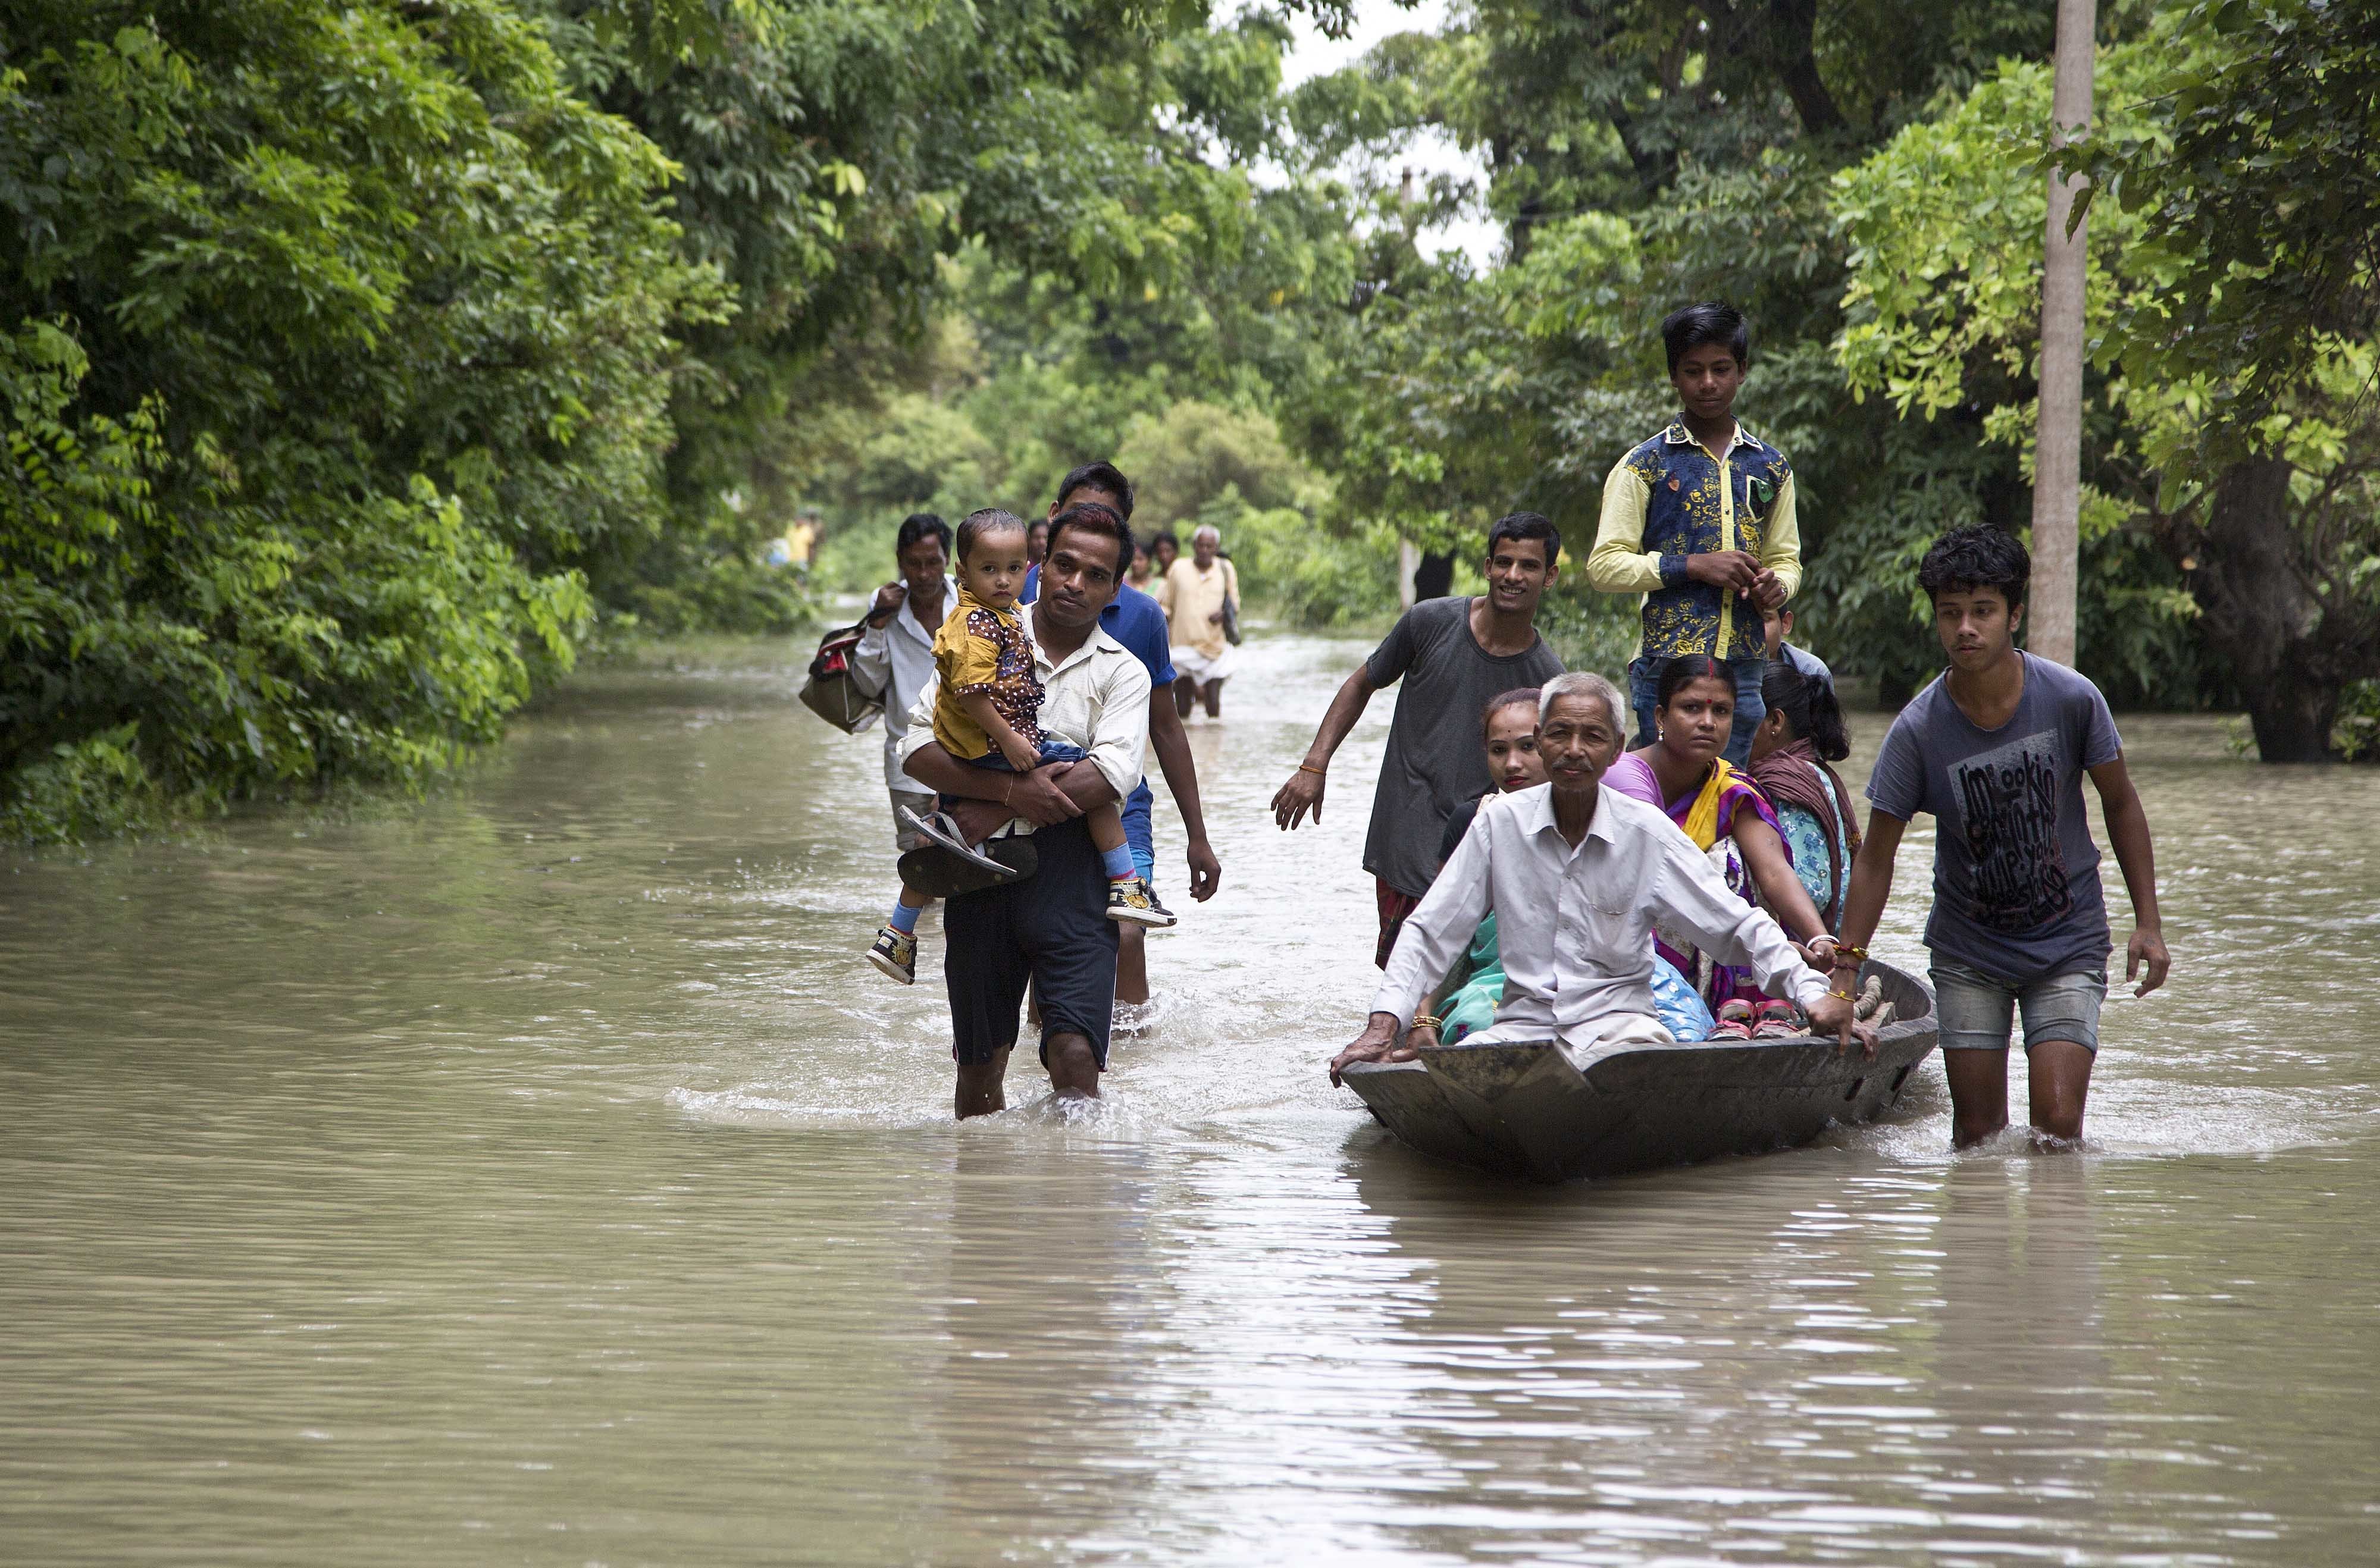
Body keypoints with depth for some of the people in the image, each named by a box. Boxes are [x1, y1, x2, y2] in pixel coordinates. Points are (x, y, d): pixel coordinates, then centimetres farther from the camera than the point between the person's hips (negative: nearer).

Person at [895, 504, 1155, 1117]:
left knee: (1074, 1055, -17)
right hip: (982, 868, 1)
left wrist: (996, 815, -12)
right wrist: (1012, 789, -15)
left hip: (1070, 874, -1)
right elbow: (918, 749, -1)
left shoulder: (1122, 672, 8)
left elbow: (1113, 776, -9)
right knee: (979, 1062, 9)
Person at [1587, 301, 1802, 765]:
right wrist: (1695, 566, -12)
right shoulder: (1646, 465, 1)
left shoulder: (1770, 467, 14)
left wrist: (1775, 586, -1)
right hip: (1666, 666, -4)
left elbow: (1786, 559, 23)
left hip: (1744, 669, 4)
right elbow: (1604, 565, -3)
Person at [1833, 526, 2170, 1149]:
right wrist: (1845, 968, -14)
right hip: (1968, 951, 1)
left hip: (2068, 944, -1)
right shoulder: (1917, 731, -15)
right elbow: (1875, 860, -8)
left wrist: (2147, 922, -2)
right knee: (1976, 1135, 3)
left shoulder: (2071, 699, -14)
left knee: (2057, 1131, -10)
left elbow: (2120, 804, 1)